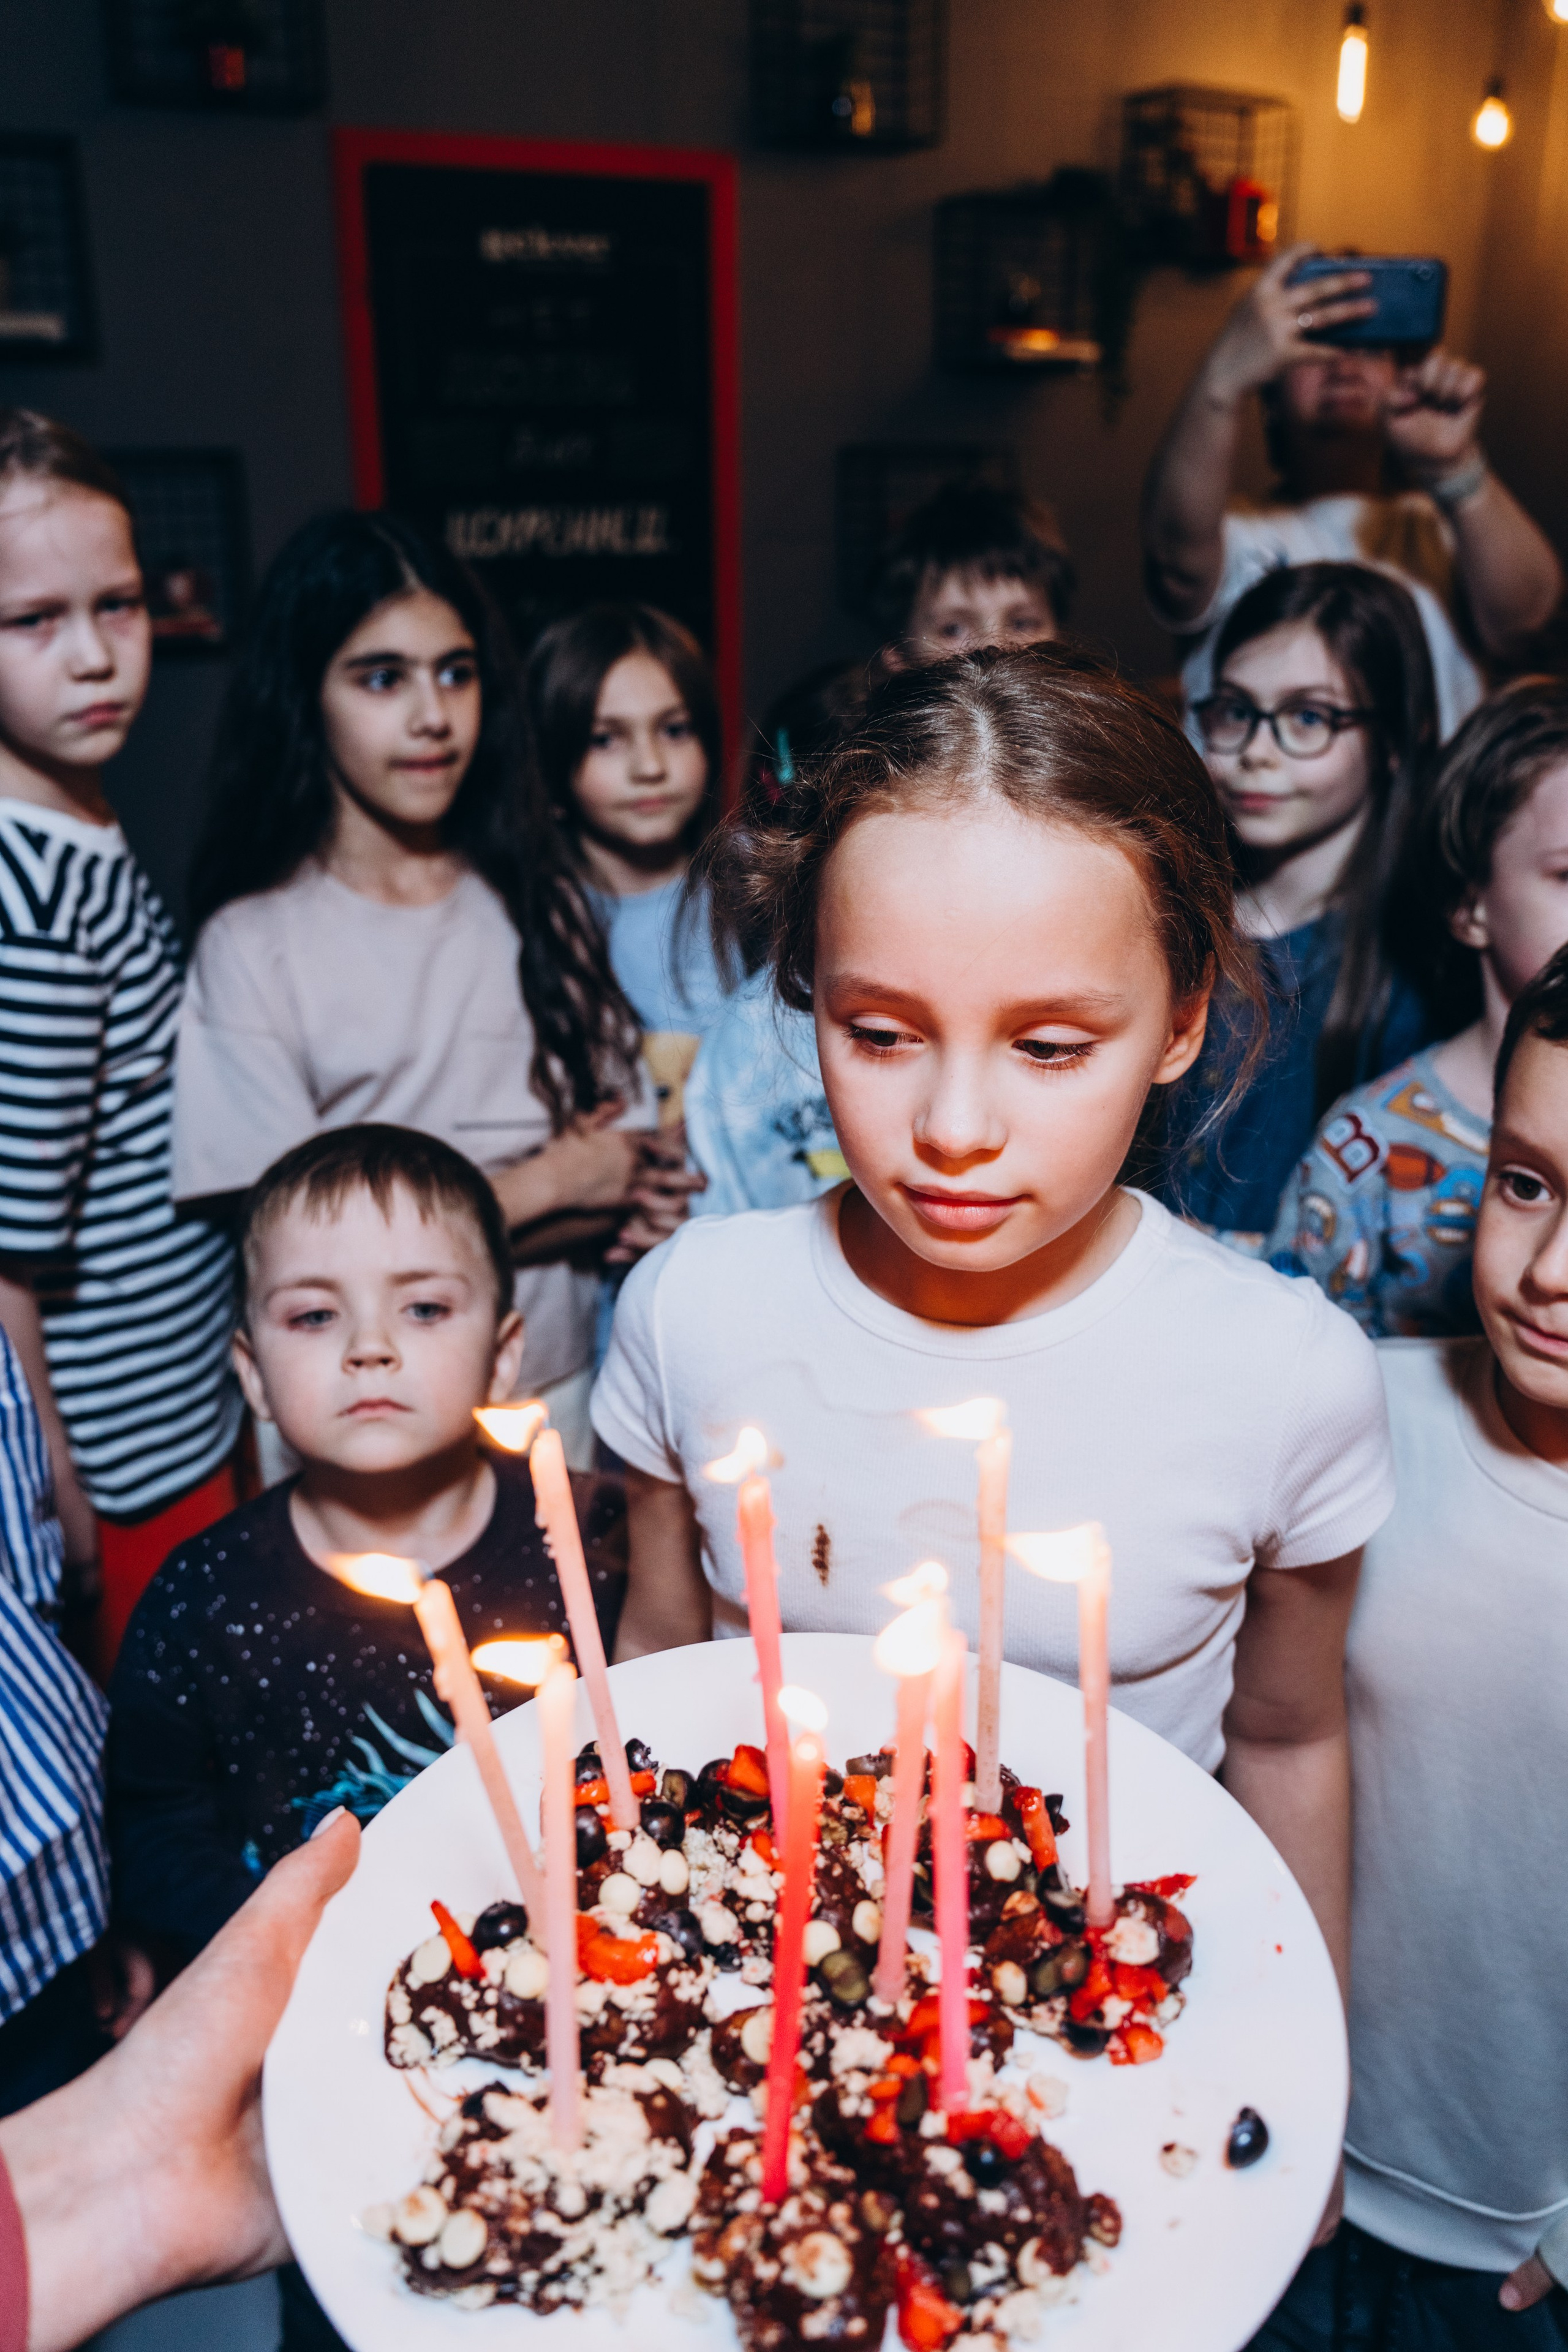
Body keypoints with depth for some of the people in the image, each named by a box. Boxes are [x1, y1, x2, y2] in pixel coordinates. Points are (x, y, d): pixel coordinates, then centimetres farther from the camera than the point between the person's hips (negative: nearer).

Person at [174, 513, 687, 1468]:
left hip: (556, 1385, 4)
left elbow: (624, 1138, 8)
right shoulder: (255, 944, -11)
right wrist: (544, 1186, -10)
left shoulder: (539, 896, 3)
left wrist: (624, 1208, -14)